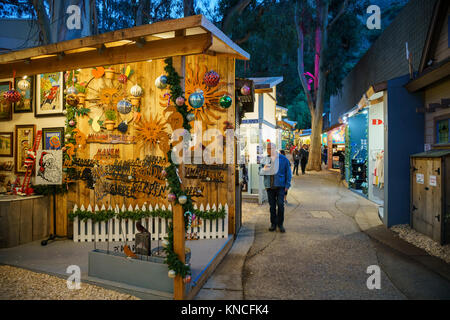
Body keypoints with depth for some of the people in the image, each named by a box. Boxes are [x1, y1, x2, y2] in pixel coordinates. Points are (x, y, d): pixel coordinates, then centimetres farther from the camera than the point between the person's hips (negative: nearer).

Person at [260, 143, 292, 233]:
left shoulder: (283, 159, -1)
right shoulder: (266, 159, 7)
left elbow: (288, 173, 4)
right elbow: (261, 172, 10)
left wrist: (287, 185, -2)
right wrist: (264, 169, -14)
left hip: (280, 186, -3)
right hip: (269, 186, 3)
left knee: (280, 205, -7)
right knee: (272, 206, 7)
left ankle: (280, 224, 9)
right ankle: (273, 224, 19)